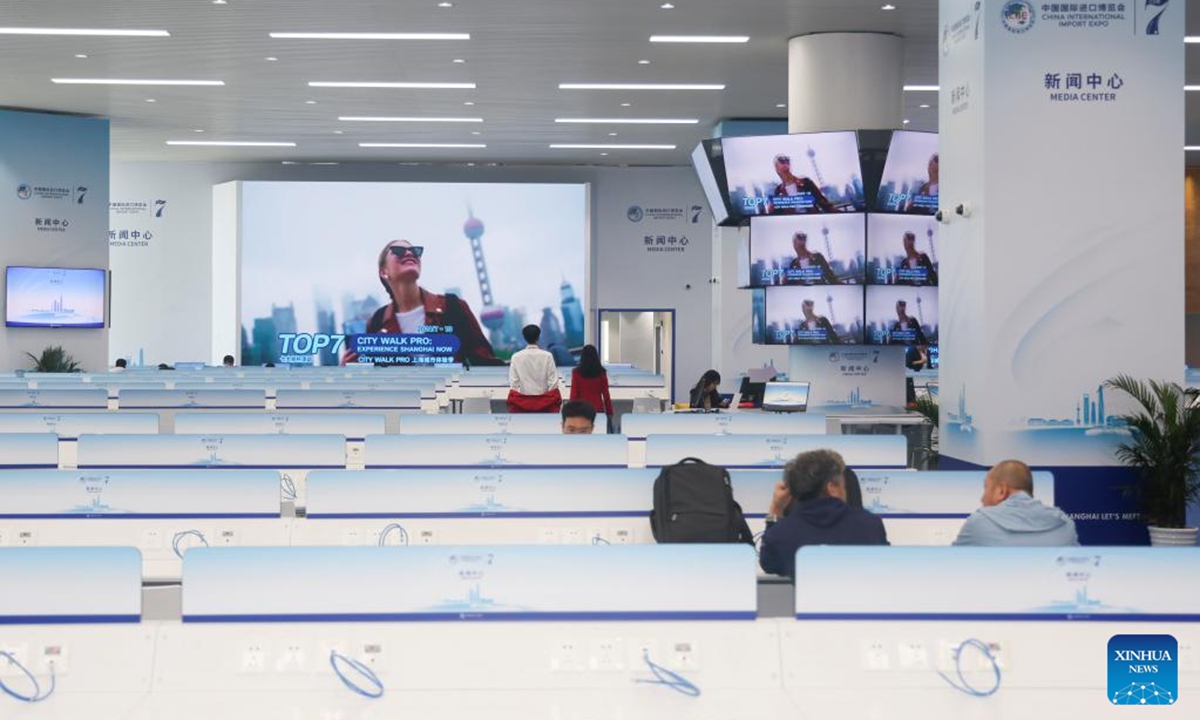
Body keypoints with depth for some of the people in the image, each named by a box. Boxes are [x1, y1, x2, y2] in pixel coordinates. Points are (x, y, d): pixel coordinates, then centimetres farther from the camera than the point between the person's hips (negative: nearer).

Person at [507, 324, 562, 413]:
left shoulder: (516, 357, -3)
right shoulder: (547, 356, -5)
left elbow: (513, 381, -1)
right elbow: (553, 380, -4)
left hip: (522, 401, 1)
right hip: (544, 401, -1)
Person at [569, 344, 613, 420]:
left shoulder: (577, 373, -4)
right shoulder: (601, 373, -2)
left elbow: (574, 394, -3)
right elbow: (606, 394, 2)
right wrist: (609, 413, 9)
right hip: (598, 408, 1)